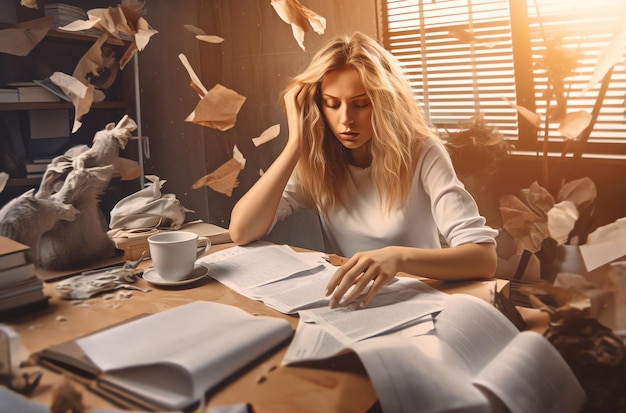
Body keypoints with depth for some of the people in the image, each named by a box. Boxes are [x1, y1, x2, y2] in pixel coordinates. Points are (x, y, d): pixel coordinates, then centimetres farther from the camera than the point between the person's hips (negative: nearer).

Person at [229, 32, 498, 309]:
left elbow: (484, 256, -23)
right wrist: (296, 142, -18)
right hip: (346, 304, 2)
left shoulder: (421, 154, -13)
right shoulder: (315, 159, -4)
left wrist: (399, 257, -41)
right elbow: (241, 232, -15)